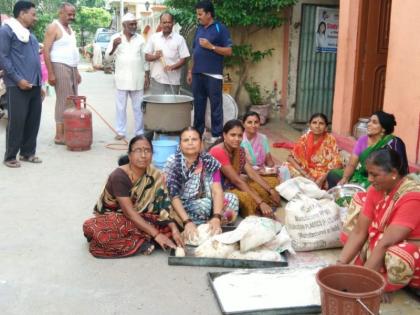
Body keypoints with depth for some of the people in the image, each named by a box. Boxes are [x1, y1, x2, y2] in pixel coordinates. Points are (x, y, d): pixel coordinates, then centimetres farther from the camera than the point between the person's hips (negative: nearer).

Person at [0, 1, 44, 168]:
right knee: (17, 121, -5)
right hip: (18, 86, -8)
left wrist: (40, 84, 19)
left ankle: (28, 153, 19)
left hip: (34, 85, 8)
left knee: (33, 121, 8)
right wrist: (17, 79, -17)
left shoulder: (29, 34, 21)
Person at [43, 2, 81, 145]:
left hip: (71, 68, 8)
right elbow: (46, 51, -14)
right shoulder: (53, 27, -8)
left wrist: (76, 71, 19)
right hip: (60, 67, -8)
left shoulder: (70, 29, 17)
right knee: (63, 101, -10)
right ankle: (59, 136, -7)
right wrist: (50, 73, -20)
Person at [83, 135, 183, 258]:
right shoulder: (119, 176, -25)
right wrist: (156, 234, -32)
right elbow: (130, 213, -28)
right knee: (91, 228, -38)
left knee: (169, 226, -19)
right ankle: (142, 243, -23)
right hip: (112, 217, -4)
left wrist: (173, 228, -27)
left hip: (139, 218, 4)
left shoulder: (155, 176, -8)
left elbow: (163, 207, -10)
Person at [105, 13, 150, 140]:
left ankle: (140, 132, 10)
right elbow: (108, 57, 0)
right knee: (121, 107, 4)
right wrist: (114, 46, -17)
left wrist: (147, 76, 5)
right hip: (121, 79, -1)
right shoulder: (115, 37, 3)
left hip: (137, 79, 1)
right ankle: (121, 131, 11)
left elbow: (145, 59, 9)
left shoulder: (140, 39, 7)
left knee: (138, 107, 4)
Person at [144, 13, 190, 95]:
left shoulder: (179, 39, 2)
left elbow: (183, 59, 0)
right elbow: (147, 57, 9)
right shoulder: (154, 38, 7)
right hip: (157, 78, 1)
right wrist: (155, 56, -12)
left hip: (173, 80, -1)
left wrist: (172, 66, -17)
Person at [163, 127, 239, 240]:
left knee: (231, 198, -18)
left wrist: (216, 217, -34)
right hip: (182, 208, -4)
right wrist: (187, 222, -35)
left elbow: (217, 191, -18)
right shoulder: (172, 163, -15)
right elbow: (173, 196, -22)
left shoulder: (210, 161, -8)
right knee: (204, 205, -33)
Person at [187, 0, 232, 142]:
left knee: (215, 106, -2)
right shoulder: (199, 29, 15)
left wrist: (211, 46, -16)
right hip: (197, 74, 6)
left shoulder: (220, 28, -4)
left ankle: (216, 135, 4)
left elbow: (228, 51, -8)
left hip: (213, 75, -6)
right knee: (198, 105, 10)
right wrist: (190, 71, 15)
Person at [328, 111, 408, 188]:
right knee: (332, 174, -11)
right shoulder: (362, 140, 2)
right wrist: (344, 178, -18)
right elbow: (351, 164, 0)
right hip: (361, 175, 6)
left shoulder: (390, 143, -15)